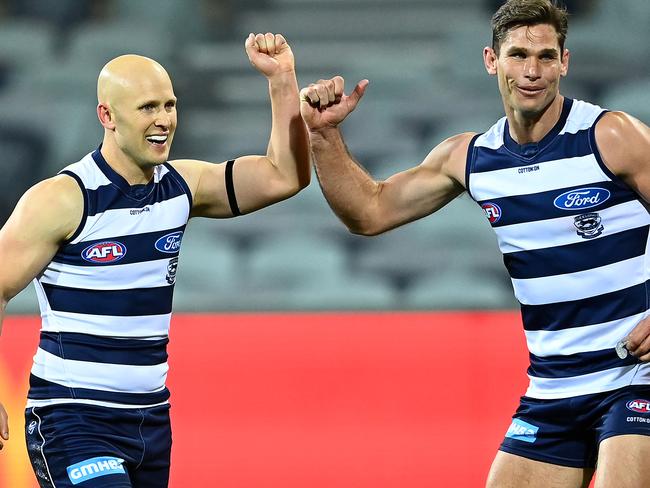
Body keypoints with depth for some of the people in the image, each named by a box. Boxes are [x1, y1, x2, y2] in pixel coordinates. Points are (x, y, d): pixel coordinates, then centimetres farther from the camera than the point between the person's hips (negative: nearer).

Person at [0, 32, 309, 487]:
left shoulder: (181, 186, 5)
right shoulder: (62, 200, -12)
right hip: (71, 420, -6)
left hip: (151, 419, 6)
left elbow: (284, 176, 3)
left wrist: (283, 78, -6)